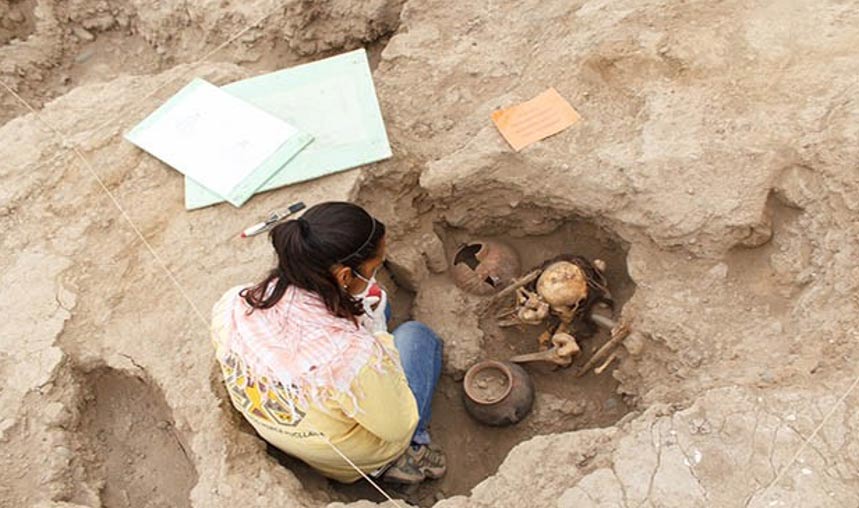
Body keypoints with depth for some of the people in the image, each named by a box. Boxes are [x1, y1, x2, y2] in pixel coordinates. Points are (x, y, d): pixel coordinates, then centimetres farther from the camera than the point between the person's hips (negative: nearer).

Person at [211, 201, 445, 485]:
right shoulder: (352, 356, -42)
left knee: (371, 303, 17)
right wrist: (379, 341, -14)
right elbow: (398, 426, -23)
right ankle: (409, 453, 19)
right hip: (355, 458, -4)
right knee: (416, 335, 12)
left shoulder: (231, 307, -26)